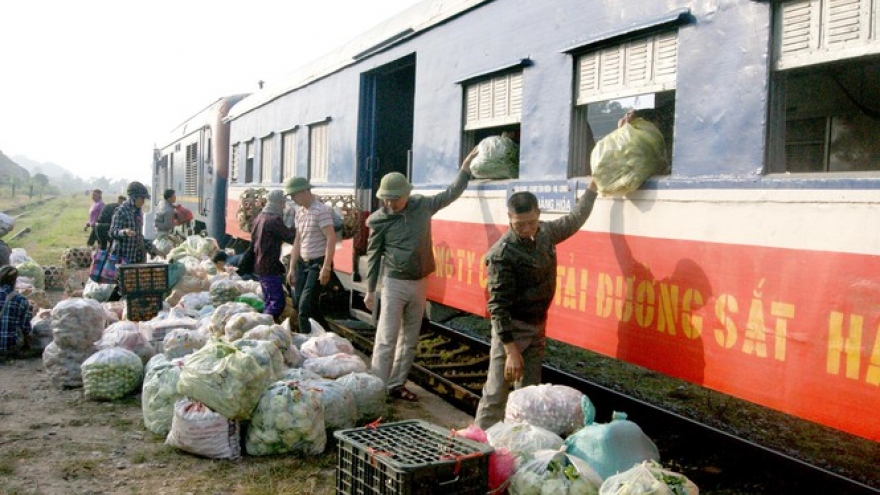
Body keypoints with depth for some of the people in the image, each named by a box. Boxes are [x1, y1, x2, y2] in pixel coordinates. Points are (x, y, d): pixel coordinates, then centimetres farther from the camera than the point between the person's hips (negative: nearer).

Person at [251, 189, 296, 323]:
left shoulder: (260, 217, 12)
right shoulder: (274, 219, -17)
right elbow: (291, 237, -17)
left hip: (259, 266, 10)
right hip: (270, 267, -10)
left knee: (268, 301, 16)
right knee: (278, 301, -8)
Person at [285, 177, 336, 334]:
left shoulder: (321, 210, -13)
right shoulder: (299, 212, 11)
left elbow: (331, 238, -18)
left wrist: (326, 267, -22)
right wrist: (292, 268, 15)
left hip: (317, 263, -8)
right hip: (303, 263, 8)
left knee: (305, 308, -11)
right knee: (298, 304, 10)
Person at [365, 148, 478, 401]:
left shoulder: (423, 205, -1)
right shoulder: (379, 220, -9)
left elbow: (450, 194, 13)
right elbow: (373, 255, -2)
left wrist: (466, 164, 12)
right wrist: (370, 290, -1)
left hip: (420, 283, 4)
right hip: (395, 284, -4)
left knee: (410, 339, 10)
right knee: (386, 339, -7)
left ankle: (397, 384, 20)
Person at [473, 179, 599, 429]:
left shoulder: (546, 232, -1)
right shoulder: (502, 253, -22)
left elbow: (575, 219, 21)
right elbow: (498, 306, -23)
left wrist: (593, 186, 25)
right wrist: (511, 350, -26)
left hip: (537, 326, 7)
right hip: (512, 328, -7)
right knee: (496, 393, -6)